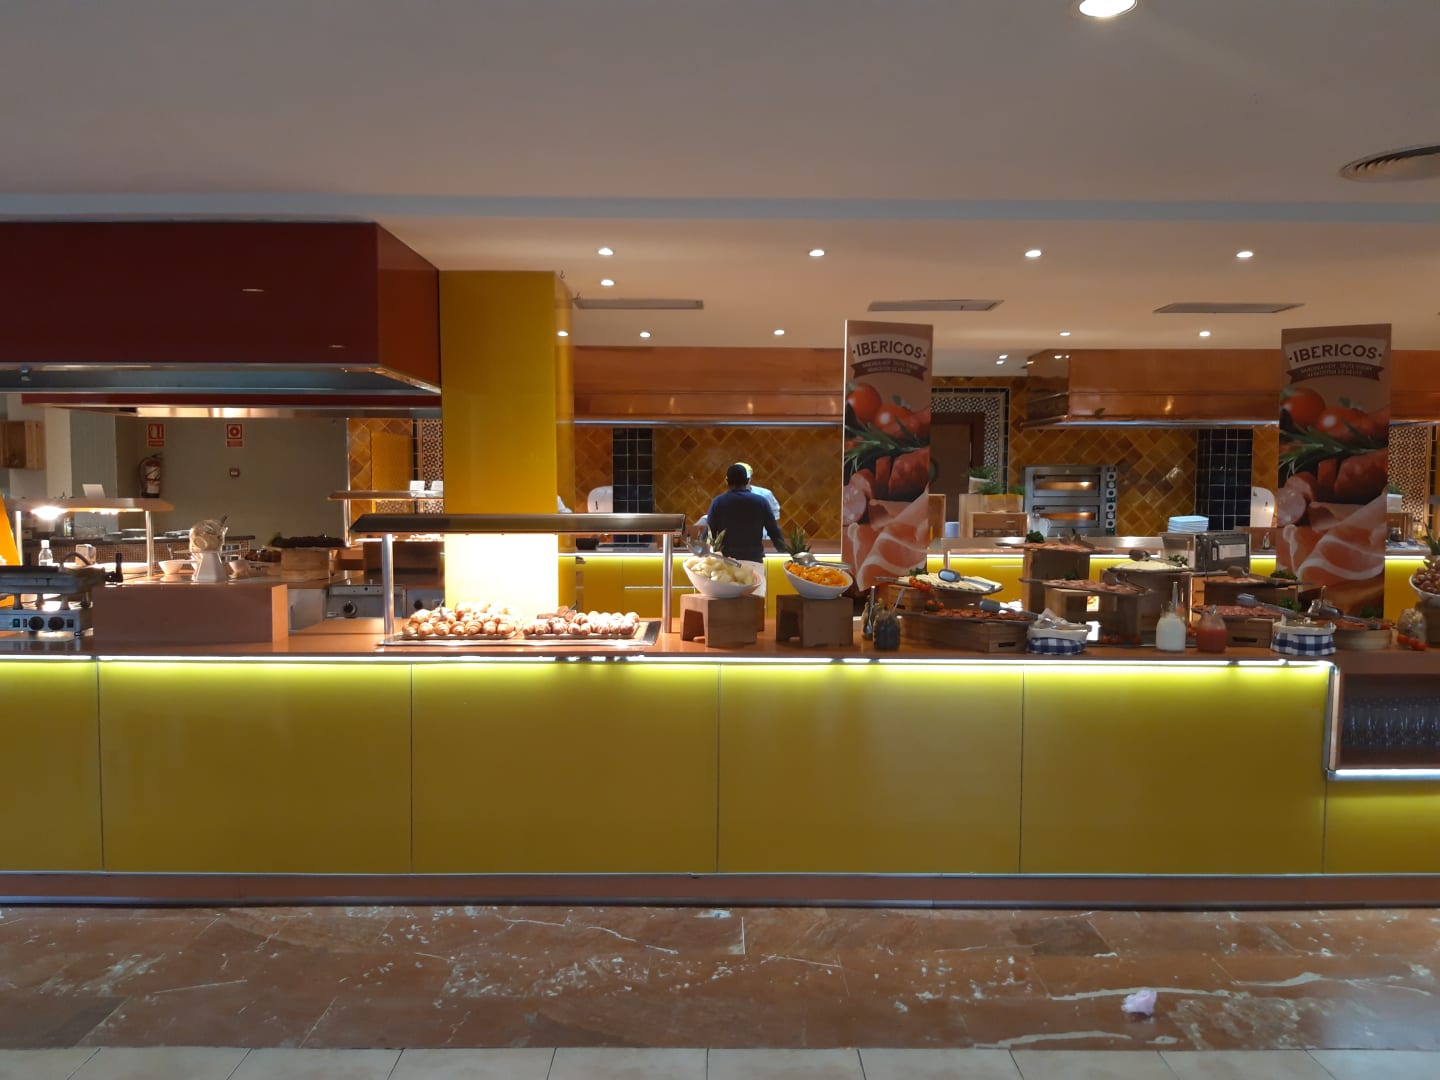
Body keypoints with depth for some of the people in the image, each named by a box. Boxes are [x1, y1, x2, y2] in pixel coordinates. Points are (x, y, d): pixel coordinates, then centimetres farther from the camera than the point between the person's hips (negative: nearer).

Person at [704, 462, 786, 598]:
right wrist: (783, 550, 23)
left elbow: (708, 534, 2)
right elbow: (775, 532, 5)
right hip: (754, 561, 0)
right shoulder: (761, 502, 5)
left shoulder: (718, 502, 3)